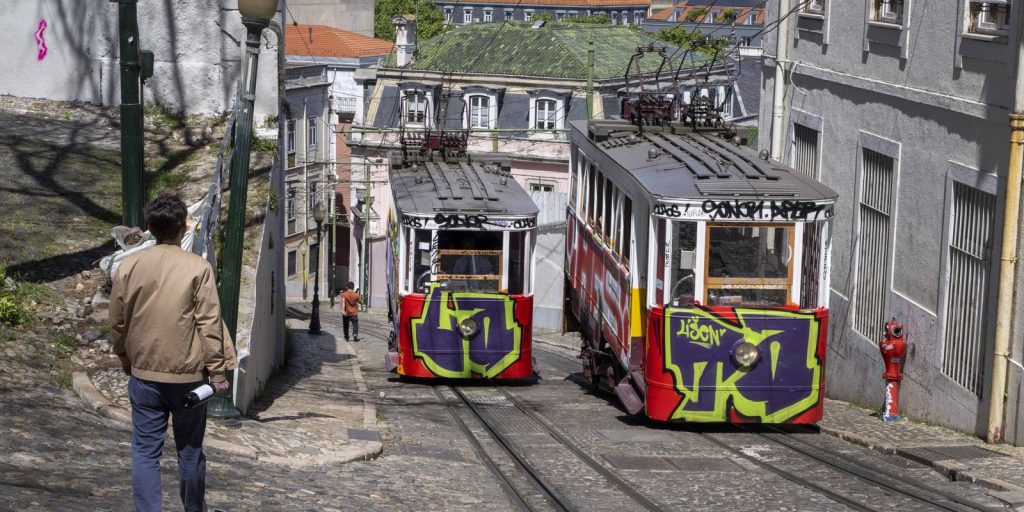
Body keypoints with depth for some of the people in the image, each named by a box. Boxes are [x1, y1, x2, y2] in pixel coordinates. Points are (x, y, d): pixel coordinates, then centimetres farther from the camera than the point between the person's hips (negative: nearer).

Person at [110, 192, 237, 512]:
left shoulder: (128, 267, -1)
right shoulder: (198, 268, -9)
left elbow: (117, 324, 6)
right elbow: (210, 324, -11)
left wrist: (126, 362, 21)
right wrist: (218, 371, -4)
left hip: (144, 374, 2)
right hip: (188, 374, -2)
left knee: (145, 452, 4)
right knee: (190, 450, 12)